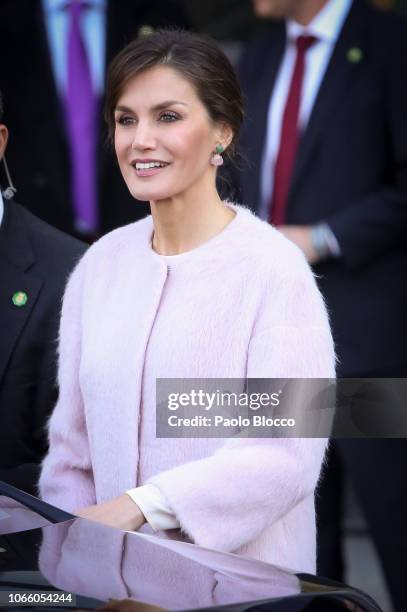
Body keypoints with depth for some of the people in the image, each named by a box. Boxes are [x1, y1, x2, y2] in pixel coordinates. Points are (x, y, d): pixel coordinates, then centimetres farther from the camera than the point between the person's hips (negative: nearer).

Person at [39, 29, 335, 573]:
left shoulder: (273, 268, -7)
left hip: (243, 579, -4)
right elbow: (72, 448, 13)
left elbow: (287, 456, -16)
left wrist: (139, 505, -21)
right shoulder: (102, 263, 10)